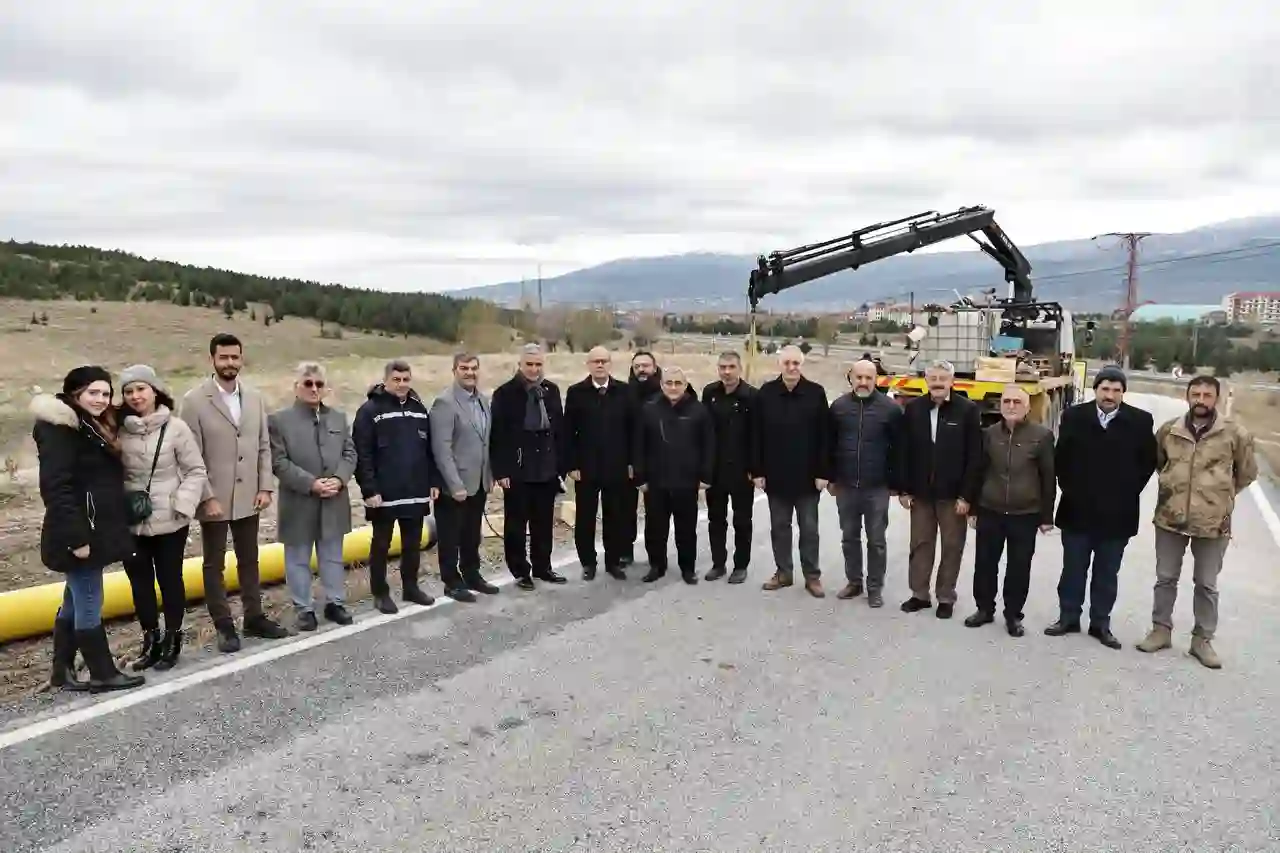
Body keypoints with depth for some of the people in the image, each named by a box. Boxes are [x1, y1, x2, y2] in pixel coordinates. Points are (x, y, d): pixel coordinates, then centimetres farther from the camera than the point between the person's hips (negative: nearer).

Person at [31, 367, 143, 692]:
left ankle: (62, 672, 24)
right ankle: (103, 674, 8)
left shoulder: (95, 426, 15)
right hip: (80, 533, -10)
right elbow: (56, 487, -22)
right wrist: (76, 537, -25)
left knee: (75, 602, 15)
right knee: (88, 605, -1)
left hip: (96, 530, 10)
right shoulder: (60, 429, -15)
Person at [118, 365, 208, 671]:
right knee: (139, 582, 11)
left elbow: (196, 471, -6)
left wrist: (182, 505, -15)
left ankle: (172, 640, 22)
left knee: (170, 579, 9)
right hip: (131, 522, 3)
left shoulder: (175, 428, -9)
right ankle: (150, 640, 26)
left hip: (169, 521, -3)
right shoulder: (119, 430, 0)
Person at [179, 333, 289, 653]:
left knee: (249, 561, 14)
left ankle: (254, 618, 26)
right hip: (214, 499, -4)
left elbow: (264, 447, 7)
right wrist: (207, 497, -15)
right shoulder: (195, 400, -9)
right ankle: (224, 627, 17)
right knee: (214, 565, 7)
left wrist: (265, 487, -1)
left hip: (248, 497, 4)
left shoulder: (255, 397, 4)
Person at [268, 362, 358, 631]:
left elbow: (350, 453, 7)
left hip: (334, 503, 4)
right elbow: (279, 462, -11)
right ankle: (304, 608, 18)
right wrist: (311, 483, -19)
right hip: (299, 504, -4)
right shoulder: (279, 420, -4)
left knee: (333, 556, 13)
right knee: (299, 559, 7)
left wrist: (339, 479, -11)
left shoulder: (338, 417, 11)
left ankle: (334, 603, 25)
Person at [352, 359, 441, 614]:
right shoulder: (370, 410, -7)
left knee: (413, 544, 14)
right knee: (381, 544, 7)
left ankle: (411, 587, 27)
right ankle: (380, 593, 19)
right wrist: (369, 489, -17)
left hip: (416, 493, 5)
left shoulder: (419, 408, 10)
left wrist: (434, 482, 8)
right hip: (384, 494, -5)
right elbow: (362, 455, -12)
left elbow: (429, 450, 13)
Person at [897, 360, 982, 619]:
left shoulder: (968, 410, -6)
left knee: (952, 547, 7)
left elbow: (975, 456, -8)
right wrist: (904, 489, 0)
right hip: (921, 492, 2)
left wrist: (966, 495, -12)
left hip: (953, 494, -2)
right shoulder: (913, 409, 2)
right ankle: (919, 594, 22)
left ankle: (946, 598, 19)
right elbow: (904, 452, 4)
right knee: (920, 545, 10)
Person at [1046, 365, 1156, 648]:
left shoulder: (1140, 421, -4)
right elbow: (1060, 457, 6)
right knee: (1073, 568, 10)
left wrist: (1129, 492, 0)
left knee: (1107, 573, 10)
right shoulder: (1074, 416, -2)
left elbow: (1149, 461, 4)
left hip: (1117, 513, 0)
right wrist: (1068, 488, 2)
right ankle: (1068, 618, 21)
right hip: (1077, 509, 1)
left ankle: (1100, 624, 20)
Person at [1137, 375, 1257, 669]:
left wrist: (1220, 496, 8)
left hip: (1213, 522, -2)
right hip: (1170, 517, 2)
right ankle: (1161, 630, 24)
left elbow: (1247, 473, 7)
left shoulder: (1235, 433, -6)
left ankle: (1202, 640, 22)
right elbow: (1156, 463, 18)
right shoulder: (1168, 430, 0)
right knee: (1165, 578, 11)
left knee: (1207, 584, 9)